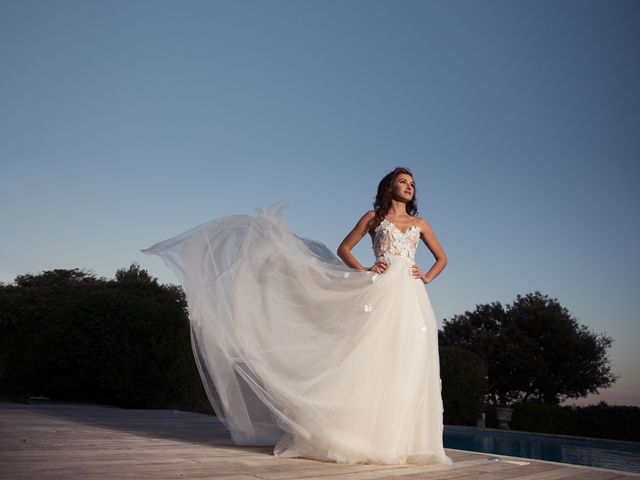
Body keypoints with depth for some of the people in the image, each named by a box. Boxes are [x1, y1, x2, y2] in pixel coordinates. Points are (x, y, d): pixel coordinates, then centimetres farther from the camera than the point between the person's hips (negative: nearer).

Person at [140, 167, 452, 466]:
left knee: (408, 368, -3)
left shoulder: (419, 223, 19)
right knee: (370, 361, -11)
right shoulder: (374, 217, 11)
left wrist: (427, 277, 6)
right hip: (382, 293, -3)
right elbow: (343, 250, 10)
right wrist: (365, 271, -5)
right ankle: (355, 435, -4)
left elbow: (442, 257, 23)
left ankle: (402, 441, 3)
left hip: (411, 298, 3)